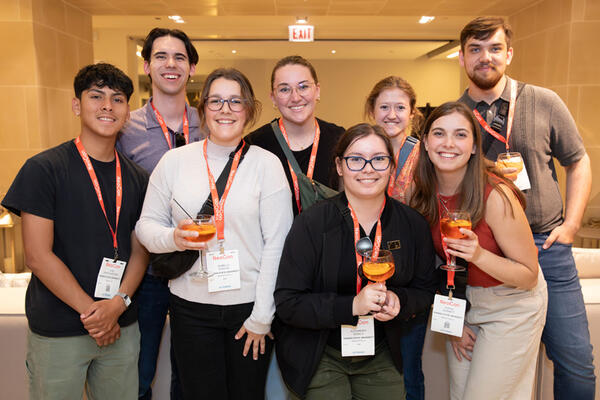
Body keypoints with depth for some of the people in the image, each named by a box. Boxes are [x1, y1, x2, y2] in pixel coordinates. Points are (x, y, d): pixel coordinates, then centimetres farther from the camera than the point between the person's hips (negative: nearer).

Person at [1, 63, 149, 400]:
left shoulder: (137, 178, 5)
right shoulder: (43, 169, -7)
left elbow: (139, 250, 6)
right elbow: (38, 255, -11)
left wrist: (120, 302, -10)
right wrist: (90, 311, -12)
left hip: (122, 327, 4)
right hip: (58, 332, -3)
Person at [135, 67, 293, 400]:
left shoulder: (267, 164, -4)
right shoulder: (174, 161, 1)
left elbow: (277, 245, -6)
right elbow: (146, 225, 7)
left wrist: (262, 317, -7)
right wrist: (173, 238, -16)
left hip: (250, 306, -1)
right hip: (191, 307, 1)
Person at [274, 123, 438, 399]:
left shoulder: (412, 224, -5)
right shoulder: (311, 223, -17)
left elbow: (425, 290, 6)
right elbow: (287, 303, -18)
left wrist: (398, 301, -16)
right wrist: (352, 305, -29)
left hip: (381, 356, 4)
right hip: (321, 359, -3)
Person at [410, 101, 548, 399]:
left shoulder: (496, 195, -27)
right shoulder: (424, 194, -11)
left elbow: (529, 276, -18)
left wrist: (479, 255, -35)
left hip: (512, 305, -4)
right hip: (460, 302, 5)